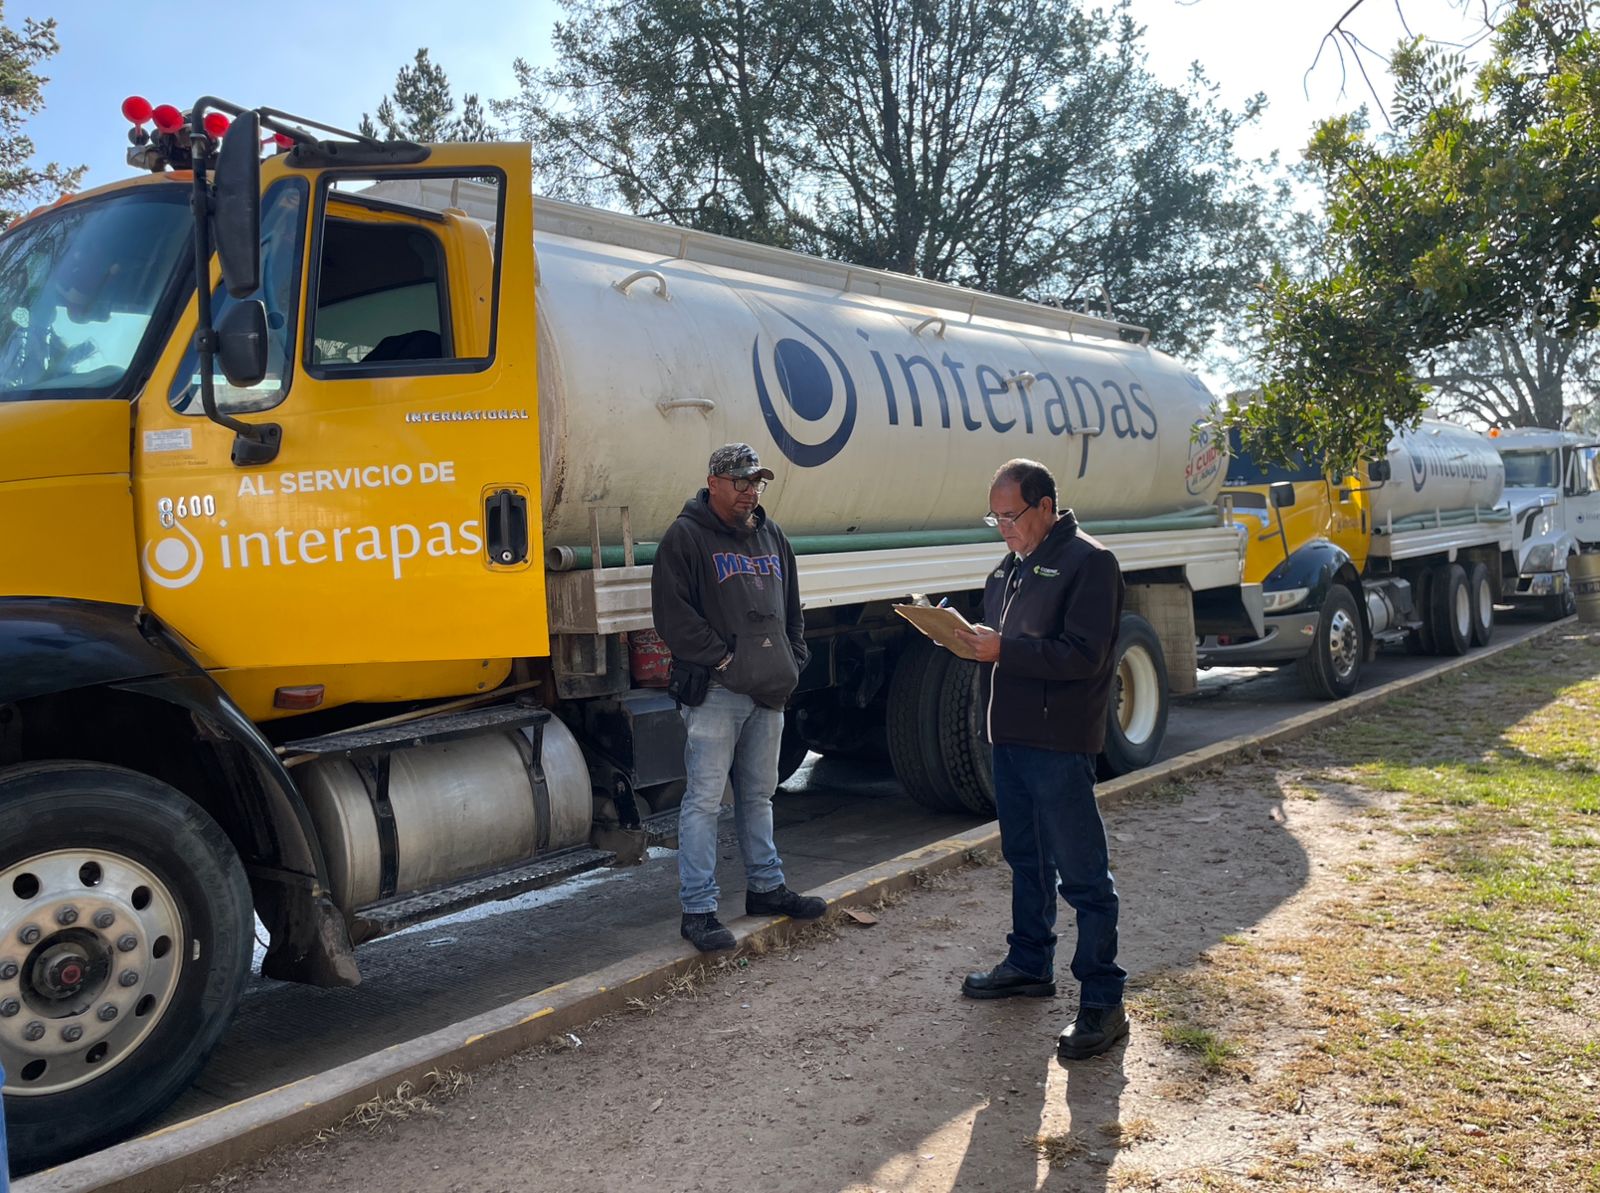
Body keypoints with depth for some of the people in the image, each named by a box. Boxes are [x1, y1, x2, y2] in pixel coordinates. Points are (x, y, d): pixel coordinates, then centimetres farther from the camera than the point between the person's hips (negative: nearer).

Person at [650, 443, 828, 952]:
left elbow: (791, 609, 24)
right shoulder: (685, 537, -6)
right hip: (714, 692, -7)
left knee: (758, 794, 18)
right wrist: (723, 659, -14)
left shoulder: (771, 536, 17)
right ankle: (698, 910, -1)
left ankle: (766, 887, 30)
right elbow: (673, 614, -14)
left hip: (768, 693, 7)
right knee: (704, 800, -5)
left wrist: (793, 662, 11)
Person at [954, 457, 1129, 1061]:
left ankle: (1102, 1001, 2)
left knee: (1082, 874, -4)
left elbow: (1083, 655, -19)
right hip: (1010, 736, 9)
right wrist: (972, 642, 1)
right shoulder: (1010, 567, 16)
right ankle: (1030, 964, 34)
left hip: (1060, 744, -9)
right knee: (1026, 859, 20)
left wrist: (1003, 649, -22)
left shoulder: (1088, 562, -11)